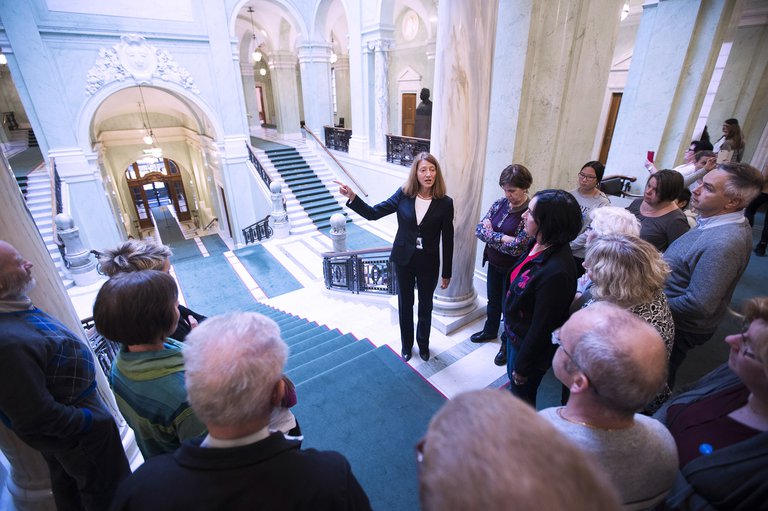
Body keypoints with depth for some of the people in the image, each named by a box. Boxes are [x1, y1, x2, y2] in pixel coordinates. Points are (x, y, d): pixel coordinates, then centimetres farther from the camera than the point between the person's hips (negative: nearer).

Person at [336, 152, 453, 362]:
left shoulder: (445, 203, -12)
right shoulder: (403, 194, -9)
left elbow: (447, 240, -6)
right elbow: (373, 213, -9)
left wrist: (447, 273, -1)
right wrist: (352, 196, -24)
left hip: (429, 263, -1)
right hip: (403, 259, 1)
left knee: (425, 306, 18)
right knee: (405, 304, 17)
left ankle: (423, 344, 45)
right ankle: (406, 344, 42)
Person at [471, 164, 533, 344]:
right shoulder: (500, 203, -3)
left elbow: (518, 248, -26)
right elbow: (479, 229, -6)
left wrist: (491, 236, -17)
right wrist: (503, 238, -22)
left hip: (513, 269, -5)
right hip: (493, 263, 5)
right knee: (493, 300, 24)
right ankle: (490, 331, 49)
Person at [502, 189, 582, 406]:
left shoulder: (556, 272, -35)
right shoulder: (541, 246, -9)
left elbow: (542, 327, -26)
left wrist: (523, 366, -13)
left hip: (530, 345, -7)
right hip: (515, 334, 7)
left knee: (522, 395, 19)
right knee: (513, 381, 30)